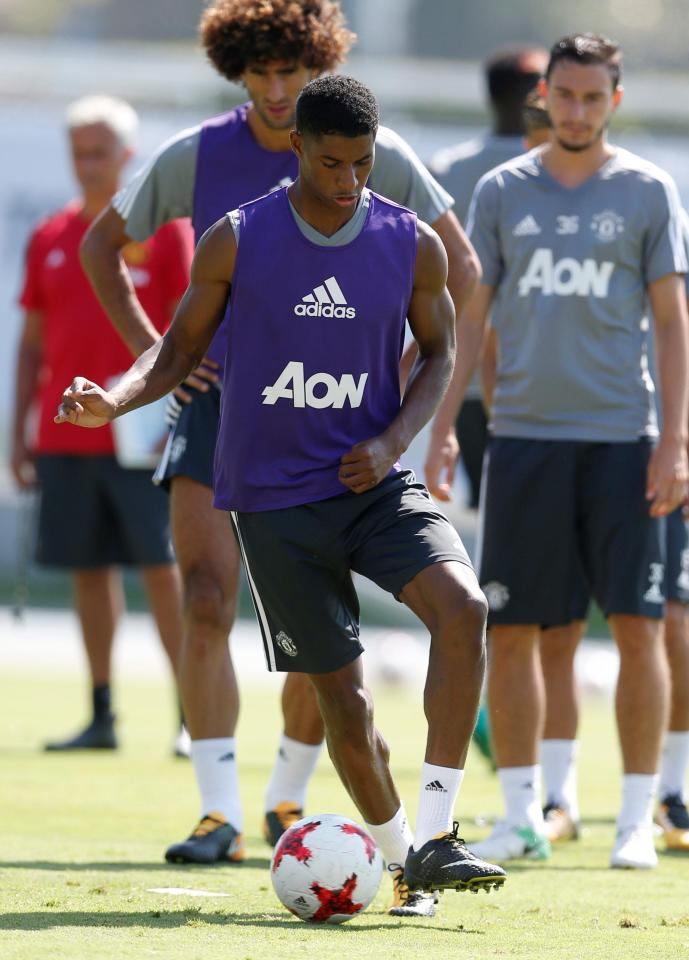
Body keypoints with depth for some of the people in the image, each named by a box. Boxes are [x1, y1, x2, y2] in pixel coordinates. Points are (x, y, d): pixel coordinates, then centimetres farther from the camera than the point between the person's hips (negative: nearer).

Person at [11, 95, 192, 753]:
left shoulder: (165, 229, 0)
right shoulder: (50, 239, 12)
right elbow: (32, 342, 16)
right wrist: (20, 433, 11)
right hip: (64, 438, 4)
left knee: (162, 568, -8)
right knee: (88, 569, 6)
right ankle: (101, 717, 12)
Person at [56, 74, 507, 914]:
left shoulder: (412, 246, 0)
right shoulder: (235, 242, -4)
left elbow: (438, 352, 12)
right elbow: (182, 347, 6)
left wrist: (393, 442, -4)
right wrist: (116, 400, -13)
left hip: (374, 484, 1)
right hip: (273, 498, -1)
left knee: (463, 606, -26)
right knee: (340, 693, -3)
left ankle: (434, 836, -22)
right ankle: (397, 858, 20)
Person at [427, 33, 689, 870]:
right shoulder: (502, 191, 8)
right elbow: (469, 318, 11)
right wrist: (441, 426, 3)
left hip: (620, 438, -2)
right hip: (522, 433, 2)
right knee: (511, 630, 1)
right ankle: (521, 816, 10)